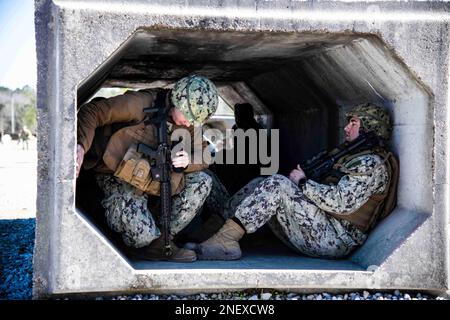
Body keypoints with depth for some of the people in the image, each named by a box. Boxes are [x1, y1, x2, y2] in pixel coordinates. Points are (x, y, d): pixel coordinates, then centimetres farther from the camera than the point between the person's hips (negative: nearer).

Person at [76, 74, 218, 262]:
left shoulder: (190, 121, -3)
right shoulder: (142, 104, -23)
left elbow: (203, 158, 0)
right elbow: (92, 111, -22)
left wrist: (188, 161, -25)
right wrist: (81, 147, -38)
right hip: (118, 178, -7)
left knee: (201, 181, -13)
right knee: (142, 234, -32)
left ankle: (160, 243, -6)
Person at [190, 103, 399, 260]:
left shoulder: (373, 164, -9)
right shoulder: (355, 157, 24)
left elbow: (341, 202, -21)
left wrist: (303, 182, -10)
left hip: (335, 238, -10)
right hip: (324, 229, 10)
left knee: (276, 185, -22)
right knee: (259, 185, 4)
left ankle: (225, 240, -27)